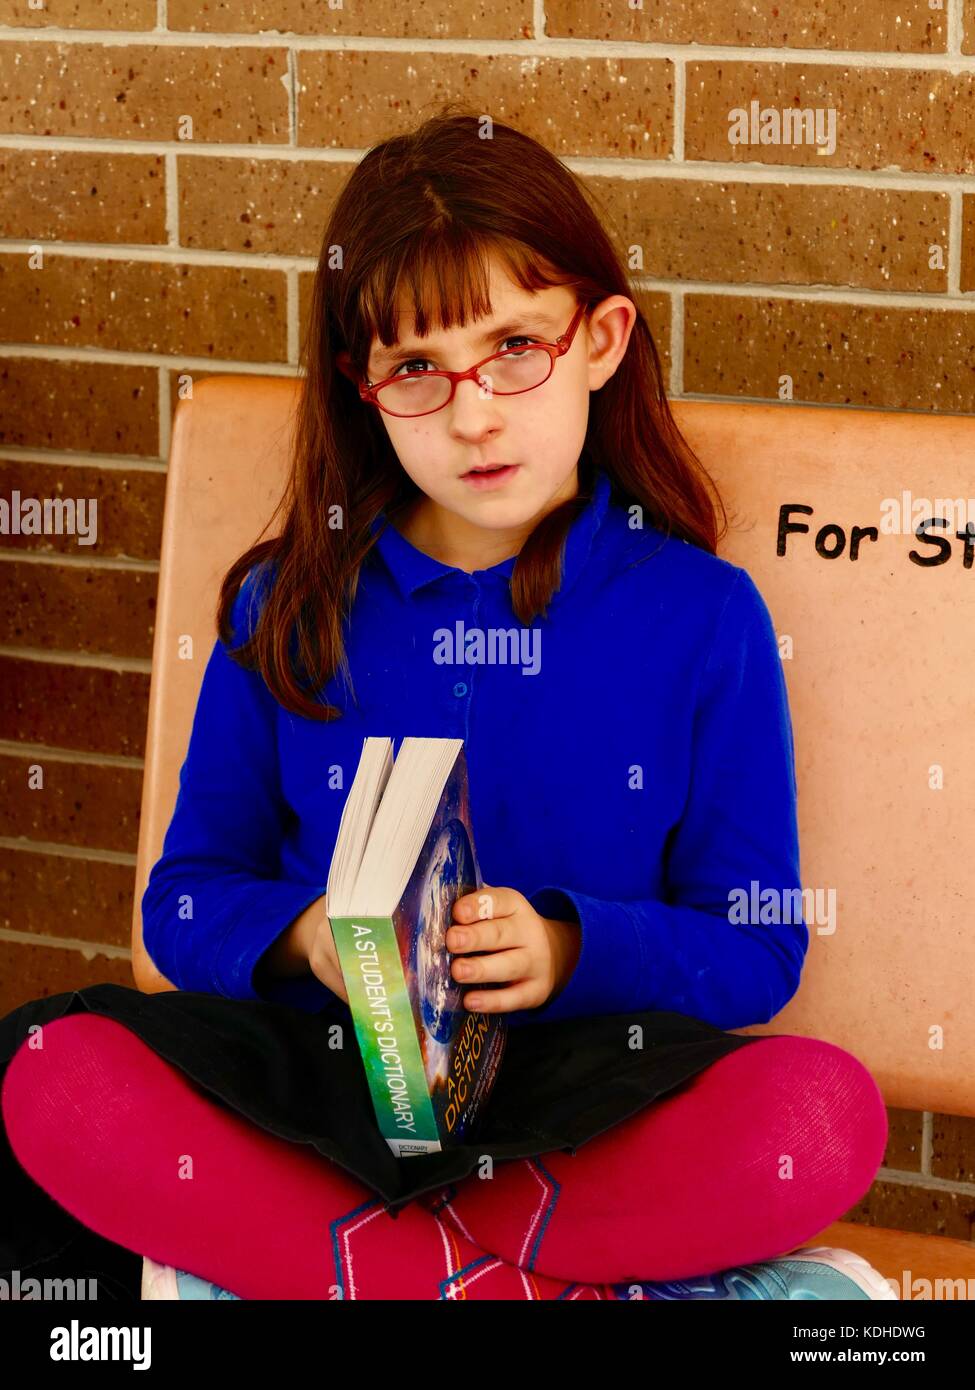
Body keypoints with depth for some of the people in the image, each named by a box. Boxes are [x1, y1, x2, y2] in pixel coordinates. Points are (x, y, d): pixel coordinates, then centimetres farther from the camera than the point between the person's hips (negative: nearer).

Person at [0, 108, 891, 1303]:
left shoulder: (701, 615, 1)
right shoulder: (289, 610, 6)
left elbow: (756, 948, 2)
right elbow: (185, 900, 11)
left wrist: (571, 948, -16)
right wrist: (303, 934, -11)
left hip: (583, 1098, -1)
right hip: (324, 1076, 1)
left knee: (827, 1112, -31)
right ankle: (563, 1284, -24)